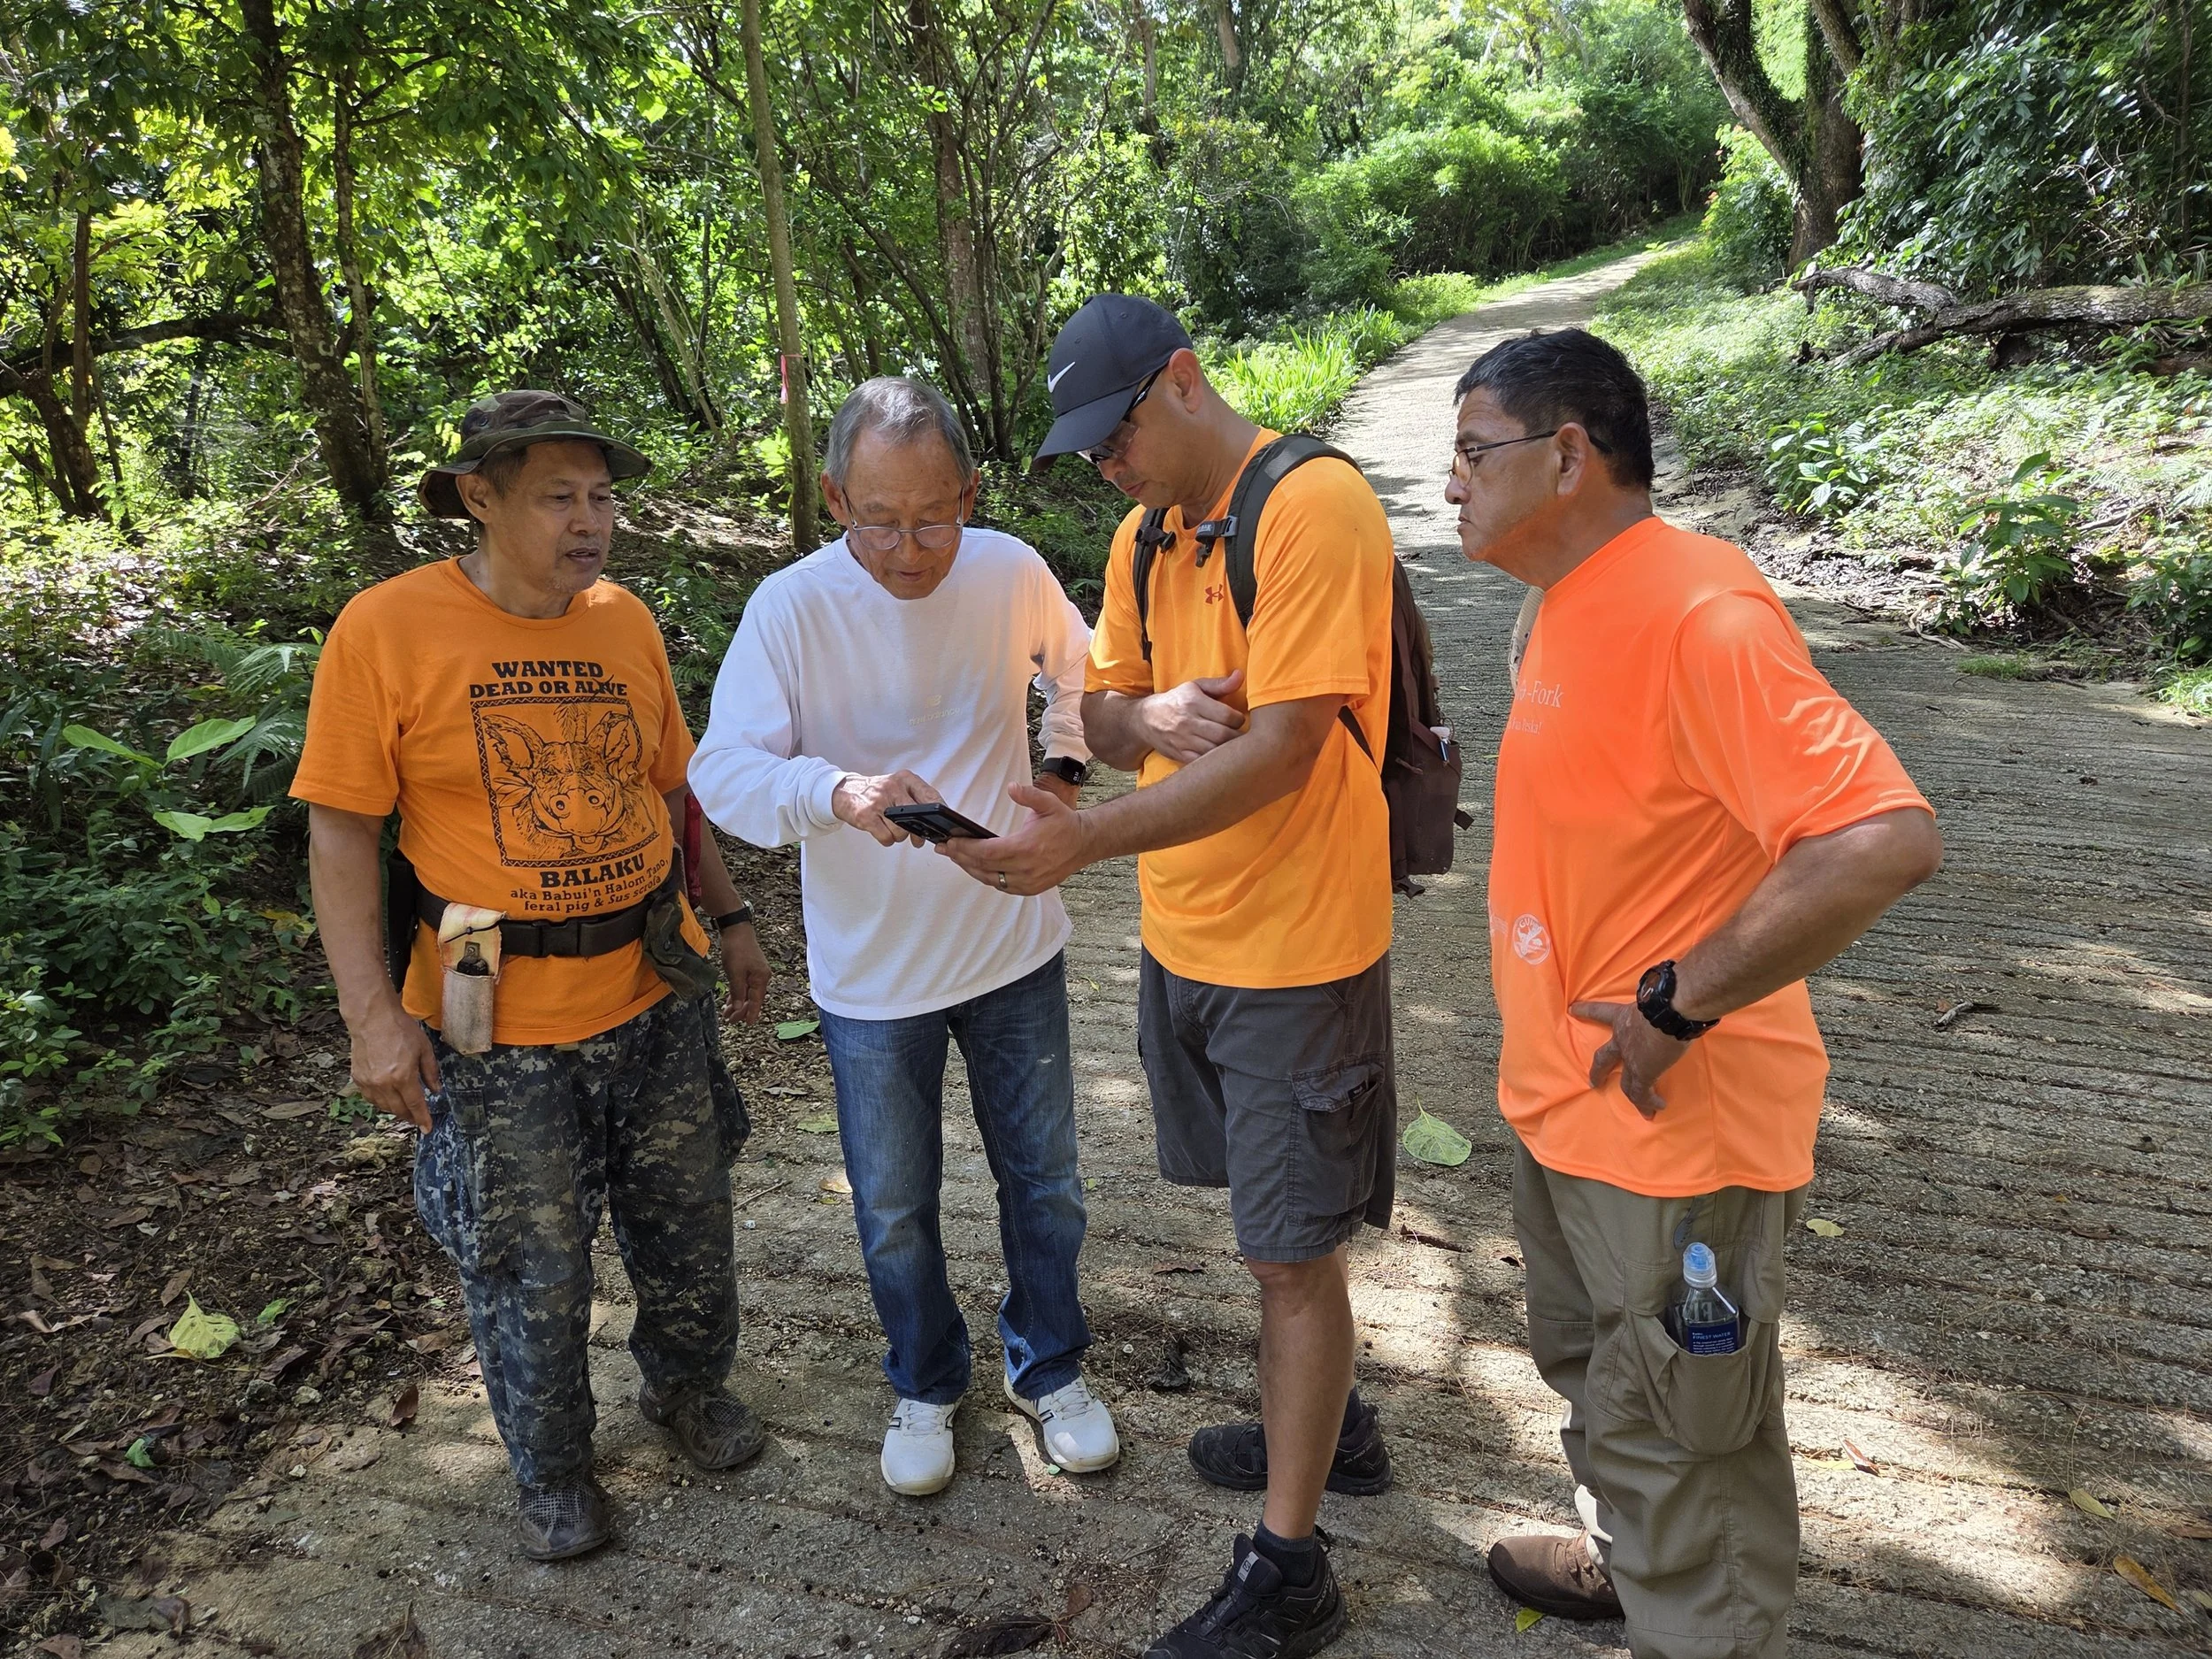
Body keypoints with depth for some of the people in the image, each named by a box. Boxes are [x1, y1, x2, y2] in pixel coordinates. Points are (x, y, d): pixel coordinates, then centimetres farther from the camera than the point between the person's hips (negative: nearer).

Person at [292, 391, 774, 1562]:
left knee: (688, 1229, 18)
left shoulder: (625, 620, 1)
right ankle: (551, 1470, 37)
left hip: (656, 993, 4)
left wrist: (730, 919, 13)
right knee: (531, 1273, 11)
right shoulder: (387, 629, -12)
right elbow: (340, 829, -10)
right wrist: (371, 1010, -15)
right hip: (496, 1026, -4)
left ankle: (690, 1387, 46)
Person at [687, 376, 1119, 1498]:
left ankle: (1048, 1368, 44)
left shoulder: (1012, 572, -9)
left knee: (1043, 1180, 18)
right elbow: (723, 771, -23)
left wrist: (1065, 765, -5)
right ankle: (925, 1387, 43)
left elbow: (1079, 673, 11)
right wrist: (837, 792, -41)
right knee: (894, 1207, 16)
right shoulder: (790, 608, -17)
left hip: (1014, 947, 2)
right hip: (871, 975, -2)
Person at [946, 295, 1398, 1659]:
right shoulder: (1145, 536, 9)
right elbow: (1102, 708, 12)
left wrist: (1087, 840, -28)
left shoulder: (1315, 507, -18)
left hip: (1295, 952, -8)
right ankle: (1327, 1426, 44)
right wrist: (1148, 715, -12)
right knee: (1272, 1227, 21)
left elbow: (1282, 750, -24)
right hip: (1182, 938, 8)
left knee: (1294, 1251, 3)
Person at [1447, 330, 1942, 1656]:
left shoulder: (1696, 610, -24)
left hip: (1670, 1128, -10)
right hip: (1567, 1102, 10)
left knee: (1680, 1442, 8)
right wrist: (1561, 1050, 13)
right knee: (1596, 1373, 28)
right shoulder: (1575, 606, 7)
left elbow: (1886, 836, -33)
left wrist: (1675, 1006, -27)